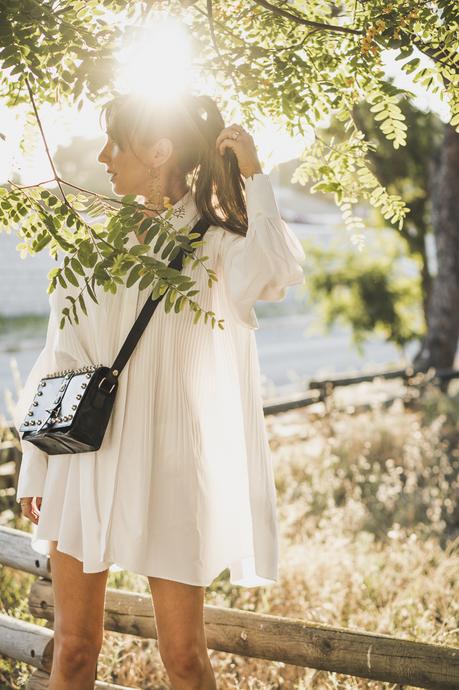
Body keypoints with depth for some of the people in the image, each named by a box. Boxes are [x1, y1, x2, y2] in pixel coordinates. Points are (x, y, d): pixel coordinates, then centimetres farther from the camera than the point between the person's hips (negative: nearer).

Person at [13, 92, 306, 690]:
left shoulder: (214, 239, -2)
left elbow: (275, 274, -27)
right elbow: (60, 357, 11)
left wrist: (254, 176, -15)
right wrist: (35, 463, 11)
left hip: (168, 463, -4)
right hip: (85, 458, 4)